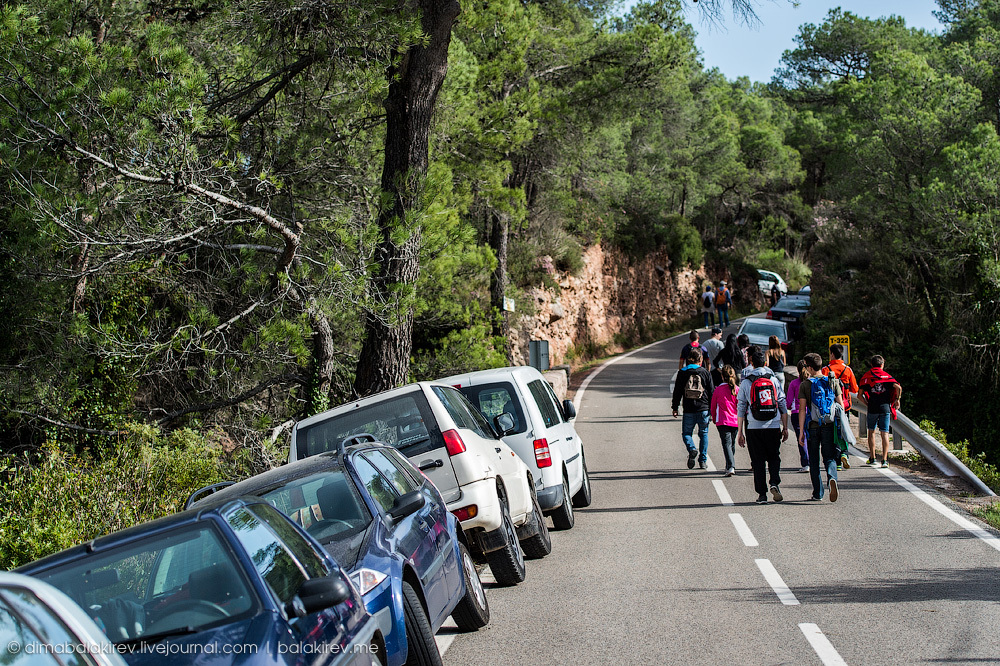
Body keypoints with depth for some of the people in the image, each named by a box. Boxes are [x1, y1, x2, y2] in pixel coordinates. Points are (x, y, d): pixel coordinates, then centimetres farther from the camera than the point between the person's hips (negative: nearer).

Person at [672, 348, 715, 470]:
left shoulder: (682, 373, 2)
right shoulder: (705, 373, 2)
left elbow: (677, 392, 3)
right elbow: (711, 392, 5)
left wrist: (675, 408, 10)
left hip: (688, 410, 0)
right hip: (703, 409, 1)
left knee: (686, 432, 10)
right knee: (703, 434, 12)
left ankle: (692, 449, -20)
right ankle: (703, 461, 9)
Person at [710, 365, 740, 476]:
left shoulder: (718, 389, -4)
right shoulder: (738, 389, 0)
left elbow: (713, 406, 6)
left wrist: (714, 419, 22)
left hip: (723, 421, -3)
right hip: (735, 421, 3)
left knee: (727, 444, -9)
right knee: (732, 444, 18)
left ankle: (731, 466, -25)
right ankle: (730, 466, 28)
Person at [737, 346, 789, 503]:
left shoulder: (746, 383, -1)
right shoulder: (774, 380, 3)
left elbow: (741, 409, 0)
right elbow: (783, 405, 4)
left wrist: (740, 432, 4)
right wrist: (785, 427, 11)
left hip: (753, 428, -1)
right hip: (773, 427, 1)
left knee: (758, 461, 6)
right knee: (774, 457, 15)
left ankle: (762, 494, 4)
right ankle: (775, 483, -8)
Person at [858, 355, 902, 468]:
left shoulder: (866, 376, 6)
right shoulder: (886, 376, 5)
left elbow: (859, 395, 0)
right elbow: (898, 387, -10)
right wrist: (897, 399, 4)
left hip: (872, 408, 0)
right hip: (885, 408, 0)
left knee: (871, 431, 17)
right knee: (884, 433, 1)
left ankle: (872, 458, 17)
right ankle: (884, 460, -7)